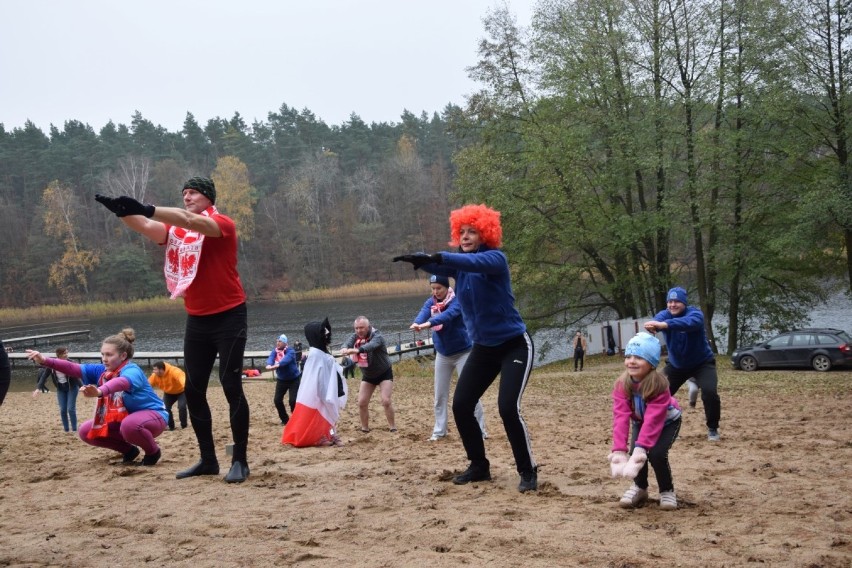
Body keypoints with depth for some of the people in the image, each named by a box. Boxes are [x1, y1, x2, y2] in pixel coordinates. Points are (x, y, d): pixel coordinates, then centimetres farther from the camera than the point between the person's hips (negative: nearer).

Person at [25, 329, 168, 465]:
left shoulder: (132, 370, -28)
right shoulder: (102, 370, -3)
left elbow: (122, 382, -52)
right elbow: (74, 368, -13)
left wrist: (99, 392, -73)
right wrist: (45, 361, -29)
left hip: (153, 415, -8)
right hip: (124, 418, 8)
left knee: (130, 425, -40)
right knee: (86, 431, -1)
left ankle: (153, 452, -9)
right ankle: (129, 450, 15)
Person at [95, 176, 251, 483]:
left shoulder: (223, 224, -10)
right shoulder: (175, 230, 8)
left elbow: (190, 221, -29)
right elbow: (146, 227, -9)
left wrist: (146, 209, -40)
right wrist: (123, 211, -30)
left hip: (229, 317, -7)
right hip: (196, 320, 7)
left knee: (231, 386, -7)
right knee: (193, 390, 7)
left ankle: (240, 461, -1)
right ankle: (208, 459, 16)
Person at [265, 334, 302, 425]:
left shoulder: (290, 352, -19)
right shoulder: (274, 352, -5)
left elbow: (286, 360, -40)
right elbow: (270, 359, -26)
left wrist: (276, 366, -59)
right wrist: (269, 365, -51)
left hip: (294, 379, -5)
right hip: (281, 380, 5)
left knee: (293, 400, -15)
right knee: (277, 400, 0)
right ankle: (285, 419, 18)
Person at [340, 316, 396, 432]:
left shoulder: (377, 336, -25)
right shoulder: (355, 336, -9)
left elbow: (371, 345, -48)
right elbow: (348, 342, -30)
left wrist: (357, 350, -69)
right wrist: (344, 348, -57)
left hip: (384, 374, -5)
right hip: (367, 375, 5)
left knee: (386, 401, -16)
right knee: (362, 403, -1)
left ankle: (393, 428, -3)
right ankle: (365, 428, 15)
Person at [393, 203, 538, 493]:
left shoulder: (496, 258, -15)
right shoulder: (458, 262, 2)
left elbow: (475, 262, -38)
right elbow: (436, 266, -19)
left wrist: (437, 257, -53)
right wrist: (419, 259, -42)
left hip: (514, 344, -7)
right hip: (483, 347, 7)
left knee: (508, 408, -18)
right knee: (461, 406, 1)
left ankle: (528, 472, -1)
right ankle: (479, 466, 18)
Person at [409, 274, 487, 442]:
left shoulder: (457, 301, -18)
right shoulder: (430, 302, -3)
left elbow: (448, 314, -38)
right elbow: (423, 313, -24)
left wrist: (429, 323, -56)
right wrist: (417, 323, -48)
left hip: (462, 352, -5)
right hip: (442, 354, 5)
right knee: (440, 395, 8)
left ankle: (480, 430, 0)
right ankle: (439, 431, 16)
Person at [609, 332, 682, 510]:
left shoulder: (659, 385, -37)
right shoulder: (622, 385, -26)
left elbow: (653, 419, -43)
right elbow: (620, 417, -34)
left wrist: (640, 447, -52)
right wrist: (618, 450, -44)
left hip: (667, 421, -4)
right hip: (640, 422, 4)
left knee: (656, 453, -26)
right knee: (636, 453, -18)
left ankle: (667, 491, 1)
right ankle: (640, 488, 12)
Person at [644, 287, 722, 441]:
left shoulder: (695, 313, -27)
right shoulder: (664, 315, -15)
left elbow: (689, 322, -51)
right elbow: (656, 321, -40)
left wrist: (664, 325, -69)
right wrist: (652, 325, -67)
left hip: (702, 363, -4)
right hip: (676, 365, 4)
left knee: (709, 392, -23)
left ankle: (712, 429, -1)